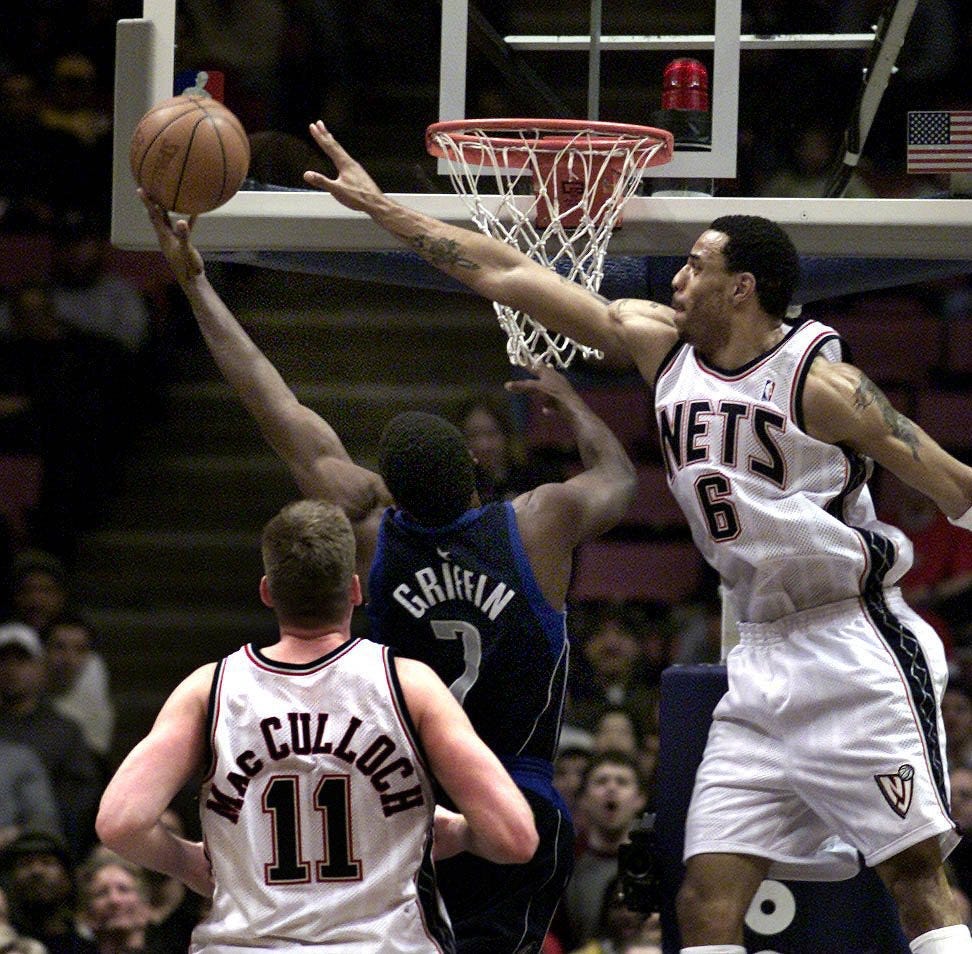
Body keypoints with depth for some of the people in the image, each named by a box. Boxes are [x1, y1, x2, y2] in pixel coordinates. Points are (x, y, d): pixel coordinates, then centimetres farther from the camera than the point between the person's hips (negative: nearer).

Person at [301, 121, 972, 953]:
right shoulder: (658, 345, 6)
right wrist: (382, 208, 12)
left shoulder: (819, 382, -11)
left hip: (856, 656, -6)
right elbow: (511, 275, 9)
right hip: (763, 659, 6)